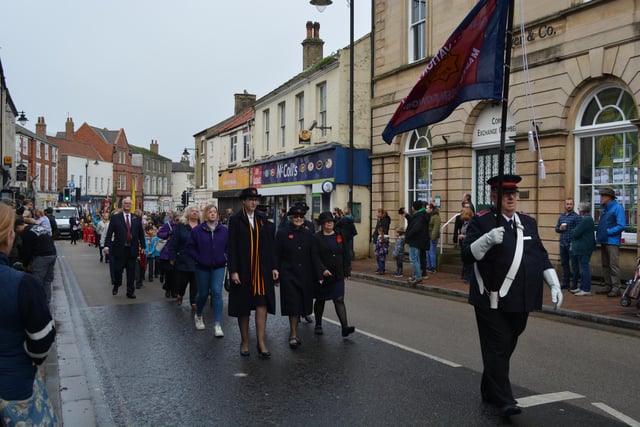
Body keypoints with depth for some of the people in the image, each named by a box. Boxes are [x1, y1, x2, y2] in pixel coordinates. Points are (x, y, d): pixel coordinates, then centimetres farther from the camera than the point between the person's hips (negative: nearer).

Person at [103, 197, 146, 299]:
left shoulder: (137, 218, 9)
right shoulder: (115, 218, 2)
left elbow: (141, 234, 9)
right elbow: (109, 233, -3)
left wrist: (143, 246, 5)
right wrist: (107, 245, -12)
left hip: (132, 249, 2)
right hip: (119, 249, -2)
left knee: (131, 271, 5)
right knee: (118, 270, 6)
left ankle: (130, 292, 15)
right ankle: (116, 286, 32)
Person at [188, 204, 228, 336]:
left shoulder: (224, 230, 0)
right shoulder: (197, 230, -4)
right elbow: (190, 246, 0)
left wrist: (225, 257, -4)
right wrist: (198, 258, -7)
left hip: (218, 267, 0)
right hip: (202, 267, 0)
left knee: (217, 292, -12)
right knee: (203, 294, 10)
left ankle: (218, 324, -11)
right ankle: (198, 315, 41)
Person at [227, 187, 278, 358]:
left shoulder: (262, 219, 7)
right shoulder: (235, 220, -3)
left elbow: (269, 245, 8)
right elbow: (232, 247, -6)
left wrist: (273, 267, 4)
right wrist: (233, 271, -12)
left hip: (261, 270, 3)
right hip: (243, 270, -2)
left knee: (262, 305, -2)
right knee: (243, 307, 8)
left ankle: (261, 343, 3)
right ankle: (245, 341, 21)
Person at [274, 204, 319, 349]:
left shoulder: (308, 233, 5)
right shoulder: (282, 233, -3)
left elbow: (313, 256, 6)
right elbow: (277, 255, -3)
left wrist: (317, 275, 4)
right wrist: (276, 272, -9)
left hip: (305, 275, 4)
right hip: (288, 274, -3)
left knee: (301, 303, 10)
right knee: (293, 304, -7)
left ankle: (293, 332, 27)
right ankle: (293, 335, 0)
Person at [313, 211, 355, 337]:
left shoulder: (339, 236, 7)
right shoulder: (316, 238, -6)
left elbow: (346, 255, 9)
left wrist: (347, 272, 5)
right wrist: (323, 270, -23)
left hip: (338, 275, 2)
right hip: (322, 276, -2)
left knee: (339, 300, -5)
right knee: (320, 300, 11)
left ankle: (345, 327, -11)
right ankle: (318, 325, 27)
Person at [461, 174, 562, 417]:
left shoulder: (528, 222, 13)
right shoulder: (481, 222, -5)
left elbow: (541, 257, 17)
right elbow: (467, 255, -13)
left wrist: (555, 285, 9)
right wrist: (488, 239, -29)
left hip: (520, 301, 6)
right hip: (492, 301, -6)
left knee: (507, 348, 15)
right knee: (497, 348, -5)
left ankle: (489, 391, 32)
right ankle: (504, 401, 1)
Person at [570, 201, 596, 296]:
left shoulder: (585, 220, -20)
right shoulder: (586, 219, 15)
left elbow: (576, 233, -20)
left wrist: (573, 231, -1)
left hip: (583, 249, -11)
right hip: (582, 248, 11)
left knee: (584, 268, -6)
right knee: (583, 268, 17)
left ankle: (586, 289, -1)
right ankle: (582, 287, 25)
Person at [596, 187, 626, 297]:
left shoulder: (617, 208, -9)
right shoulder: (604, 209, 16)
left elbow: (622, 226, -16)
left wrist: (608, 232, -15)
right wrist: (599, 235, 7)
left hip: (612, 242, -9)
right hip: (604, 242, 9)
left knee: (614, 265, -7)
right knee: (605, 265, 12)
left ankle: (616, 288, -3)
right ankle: (608, 287, 20)